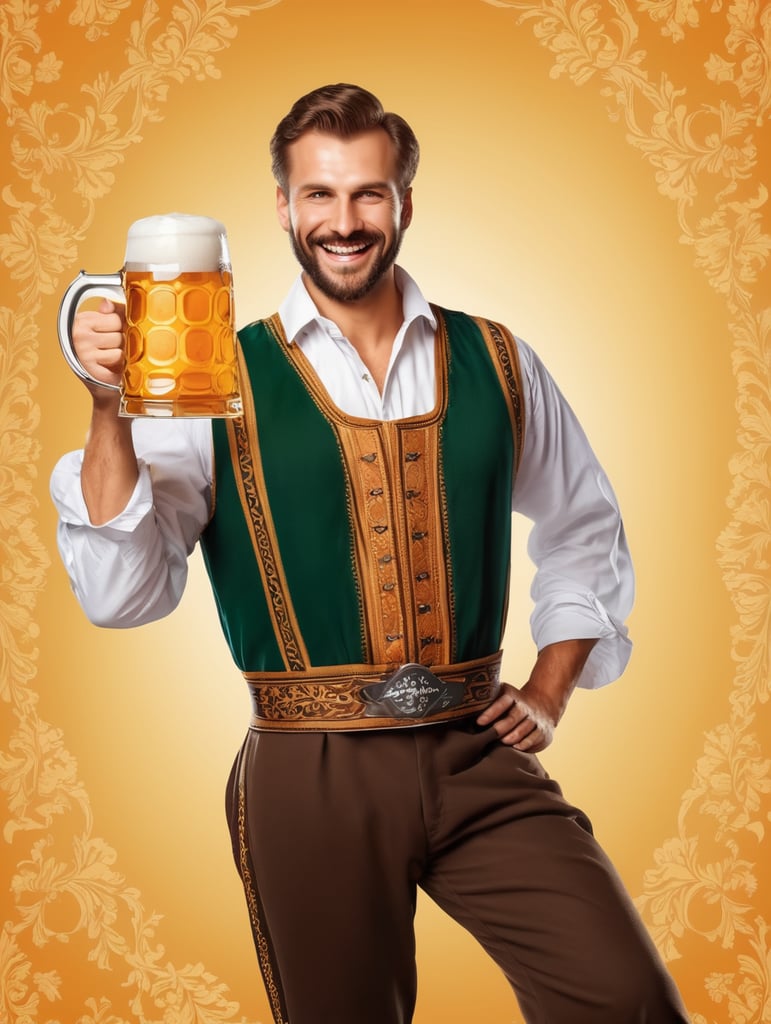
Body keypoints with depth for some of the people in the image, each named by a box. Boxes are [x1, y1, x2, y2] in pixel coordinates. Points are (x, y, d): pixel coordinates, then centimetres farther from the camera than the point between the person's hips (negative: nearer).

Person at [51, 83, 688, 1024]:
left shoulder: (496, 364, 6)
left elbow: (584, 531, 21)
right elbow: (120, 593, -9)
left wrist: (550, 690, 11)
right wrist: (111, 411, -19)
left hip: (479, 761, 2)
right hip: (311, 778, -1)